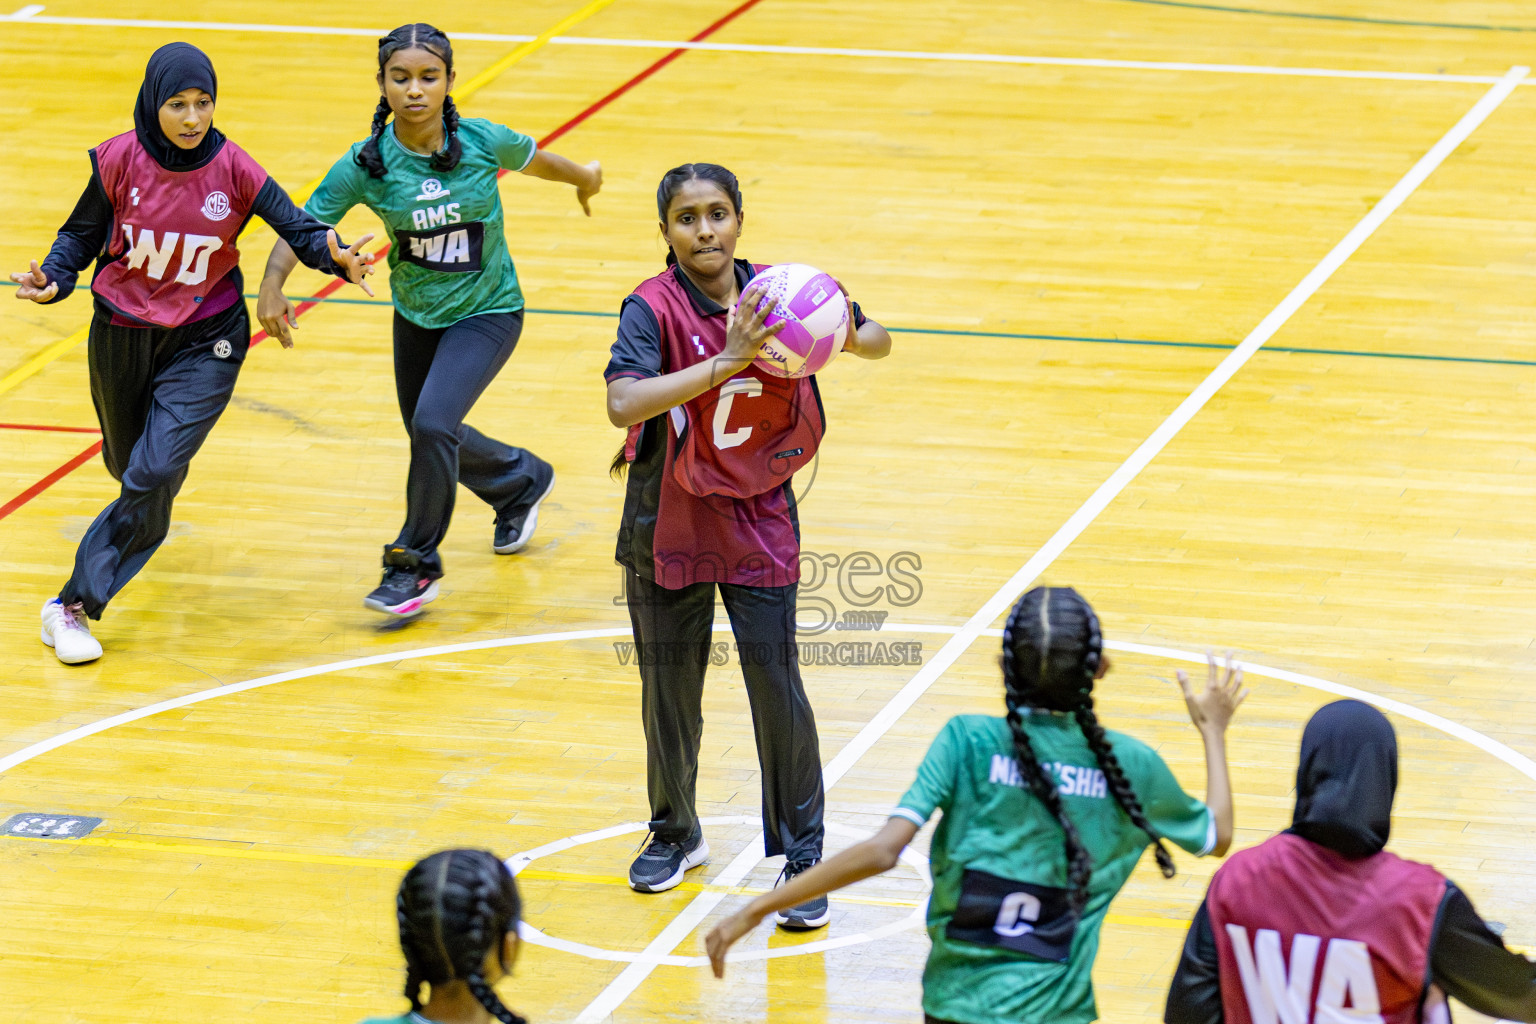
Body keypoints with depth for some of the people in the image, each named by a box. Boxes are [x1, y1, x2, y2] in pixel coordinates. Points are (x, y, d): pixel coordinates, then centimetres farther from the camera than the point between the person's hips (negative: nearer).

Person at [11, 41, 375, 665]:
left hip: (203, 343, -2)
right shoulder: (120, 160, -14)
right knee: (126, 463, 23)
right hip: (121, 334, 2)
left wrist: (335, 256, -34)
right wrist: (54, 280, -20)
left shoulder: (232, 170, -17)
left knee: (154, 476, -17)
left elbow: (295, 226, -14)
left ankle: (76, 606, -8)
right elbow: (83, 234, -1)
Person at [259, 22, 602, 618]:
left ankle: (416, 564, -5)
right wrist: (272, 287, -36)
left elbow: (535, 161, 2)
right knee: (430, 436, 19)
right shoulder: (366, 166, -19)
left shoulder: (483, 142, -20)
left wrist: (585, 181, 22)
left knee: (432, 424, -22)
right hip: (416, 317, 4)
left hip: (488, 312, -4)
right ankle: (521, 482, 50)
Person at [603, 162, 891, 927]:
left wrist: (849, 336, -17)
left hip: (758, 521, 1)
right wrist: (726, 361, -42)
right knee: (669, 688, 11)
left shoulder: (772, 297, -7)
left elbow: (878, 343, 8)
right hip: (668, 526, -1)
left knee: (777, 686, -3)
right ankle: (675, 834, 34)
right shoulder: (654, 309, -17)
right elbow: (624, 403, -35)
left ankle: (801, 856, 9)